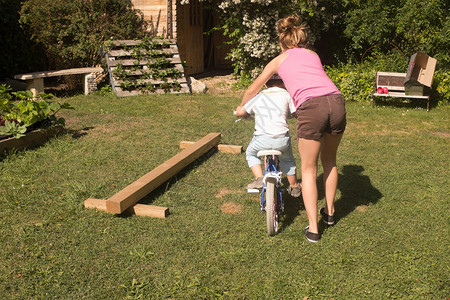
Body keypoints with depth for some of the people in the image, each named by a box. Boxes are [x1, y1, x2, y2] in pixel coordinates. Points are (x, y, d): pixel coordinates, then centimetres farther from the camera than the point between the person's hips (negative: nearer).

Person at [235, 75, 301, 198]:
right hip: (282, 139, 1)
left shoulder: (258, 97, 12)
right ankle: (294, 187, 41)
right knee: (287, 160, 31)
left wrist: (239, 108, 40)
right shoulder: (286, 95, 6)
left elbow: (240, 112, 15)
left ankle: (259, 178, 13)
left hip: (262, 139, 0)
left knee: (250, 153, 31)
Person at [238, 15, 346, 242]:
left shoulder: (279, 60, 23)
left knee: (308, 170, 10)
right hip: (336, 102, 4)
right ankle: (329, 212, 39)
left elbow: (252, 90, 32)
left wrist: (242, 109, 50)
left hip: (311, 108, -4)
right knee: (329, 161, 25)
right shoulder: (313, 55, 30)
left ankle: (313, 229, 9)